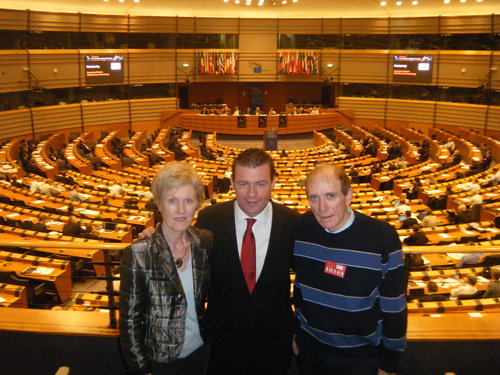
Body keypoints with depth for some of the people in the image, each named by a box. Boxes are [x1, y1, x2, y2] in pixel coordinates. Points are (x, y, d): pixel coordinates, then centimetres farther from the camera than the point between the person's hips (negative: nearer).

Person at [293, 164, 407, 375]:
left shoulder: (382, 237, -21)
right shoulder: (302, 228, -11)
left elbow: (394, 307, -12)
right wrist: (295, 332, 12)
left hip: (361, 357, -3)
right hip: (310, 349, 3)